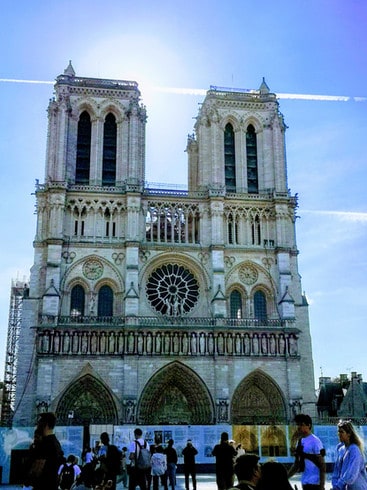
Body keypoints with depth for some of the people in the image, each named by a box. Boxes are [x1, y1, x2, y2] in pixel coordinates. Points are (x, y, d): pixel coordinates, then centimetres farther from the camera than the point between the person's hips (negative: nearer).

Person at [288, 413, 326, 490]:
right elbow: (297, 464, 18)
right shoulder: (300, 441, 11)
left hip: (314, 482, -8)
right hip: (305, 482, 8)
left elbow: (322, 465, -14)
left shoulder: (315, 441, -13)